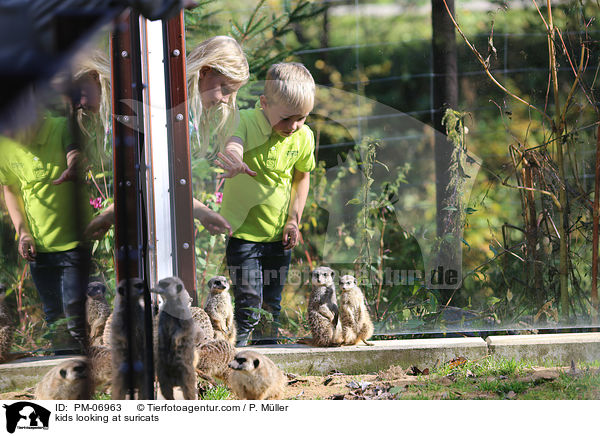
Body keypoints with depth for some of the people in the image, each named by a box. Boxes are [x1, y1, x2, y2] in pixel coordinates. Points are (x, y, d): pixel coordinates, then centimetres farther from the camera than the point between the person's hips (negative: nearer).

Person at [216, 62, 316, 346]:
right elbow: (233, 143, -44)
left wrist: (294, 219, 5)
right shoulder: (247, 122, -20)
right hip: (243, 232, -5)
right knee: (249, 305, -11)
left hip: (279, 235, 5)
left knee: (272, 305, 13)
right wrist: (233, 157, -69)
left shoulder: (303, 137, -4)